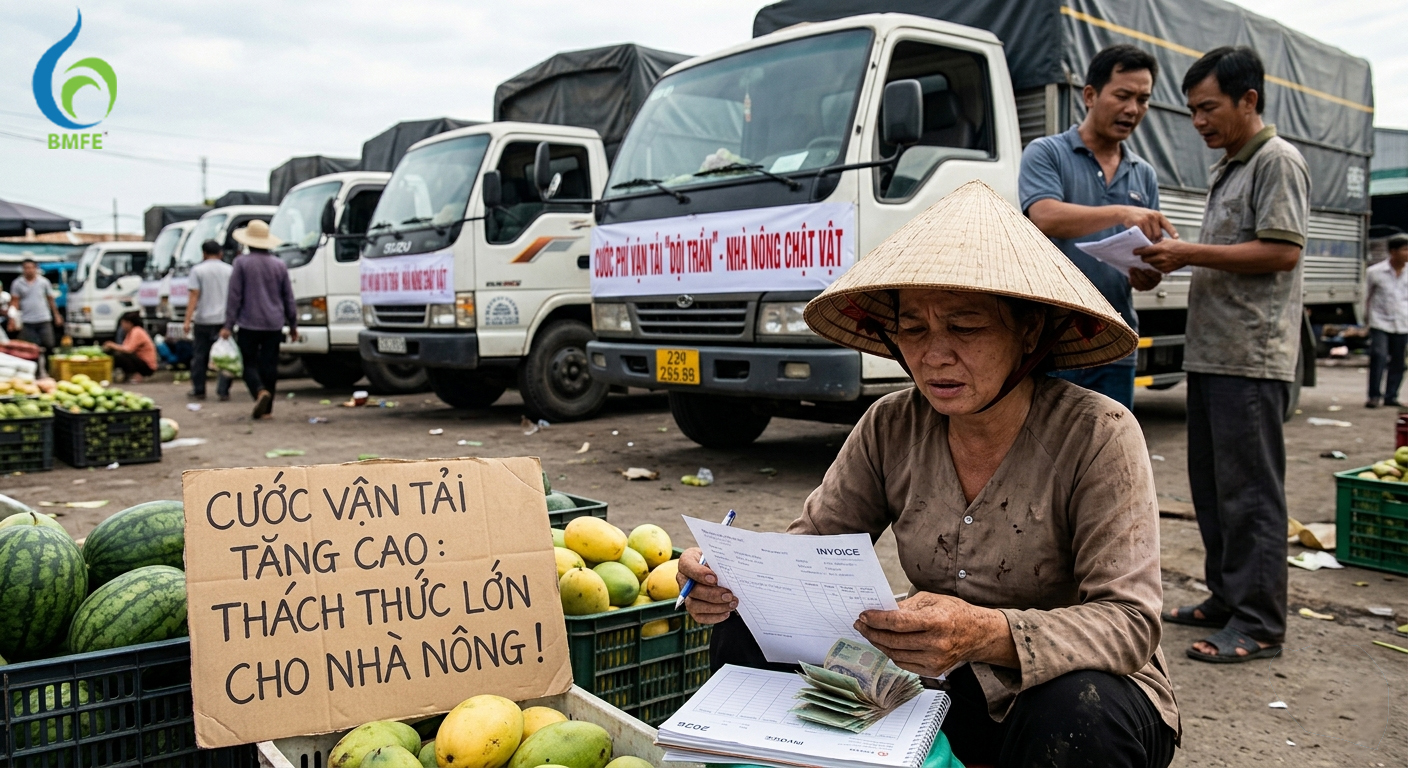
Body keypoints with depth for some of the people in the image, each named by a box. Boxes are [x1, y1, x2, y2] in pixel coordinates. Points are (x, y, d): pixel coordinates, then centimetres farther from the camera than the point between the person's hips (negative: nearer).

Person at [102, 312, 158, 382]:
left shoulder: (137, 332, -16)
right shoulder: (131, 332, 13)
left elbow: (129, 350, -24)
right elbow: (125, 348, 10)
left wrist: (113, 346, -13)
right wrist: (113, 346, -4)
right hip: (140, 360, 10)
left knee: (119, 356, -26)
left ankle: (137, 376, -14)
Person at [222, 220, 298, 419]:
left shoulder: (242, 263, -5)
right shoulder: (279, 264, 6)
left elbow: (234, 296, -7)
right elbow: (288, 298, 10)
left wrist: (229, 325, -4)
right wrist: (293, 324, 17)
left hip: (249, 324, -3)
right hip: (274, 324, 3)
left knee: (249, 362, 6)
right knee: (269, 364, 6)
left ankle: (261, 391, -20)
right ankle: (266, 409, 8)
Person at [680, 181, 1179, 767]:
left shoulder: (1097, 436, -19)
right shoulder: (891, 428, -5)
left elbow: (1130, 622, -24)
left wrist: (990, 635, -44)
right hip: (942, 689, 3)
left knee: (1075, 715, -38)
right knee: (749, 630, -13)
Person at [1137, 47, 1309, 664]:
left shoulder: (1277, 161, -7)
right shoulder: (1225, 169, 21)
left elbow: (1282, 250, -17)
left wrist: (1190, 253, -17)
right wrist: (1173, 259, 8)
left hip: (1251, 358, -10)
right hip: (1210, 352, 10)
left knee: (1248, 490, -6)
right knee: (1210, 485, 13)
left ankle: (1259, 625, 0)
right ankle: (1226, 599, 24)